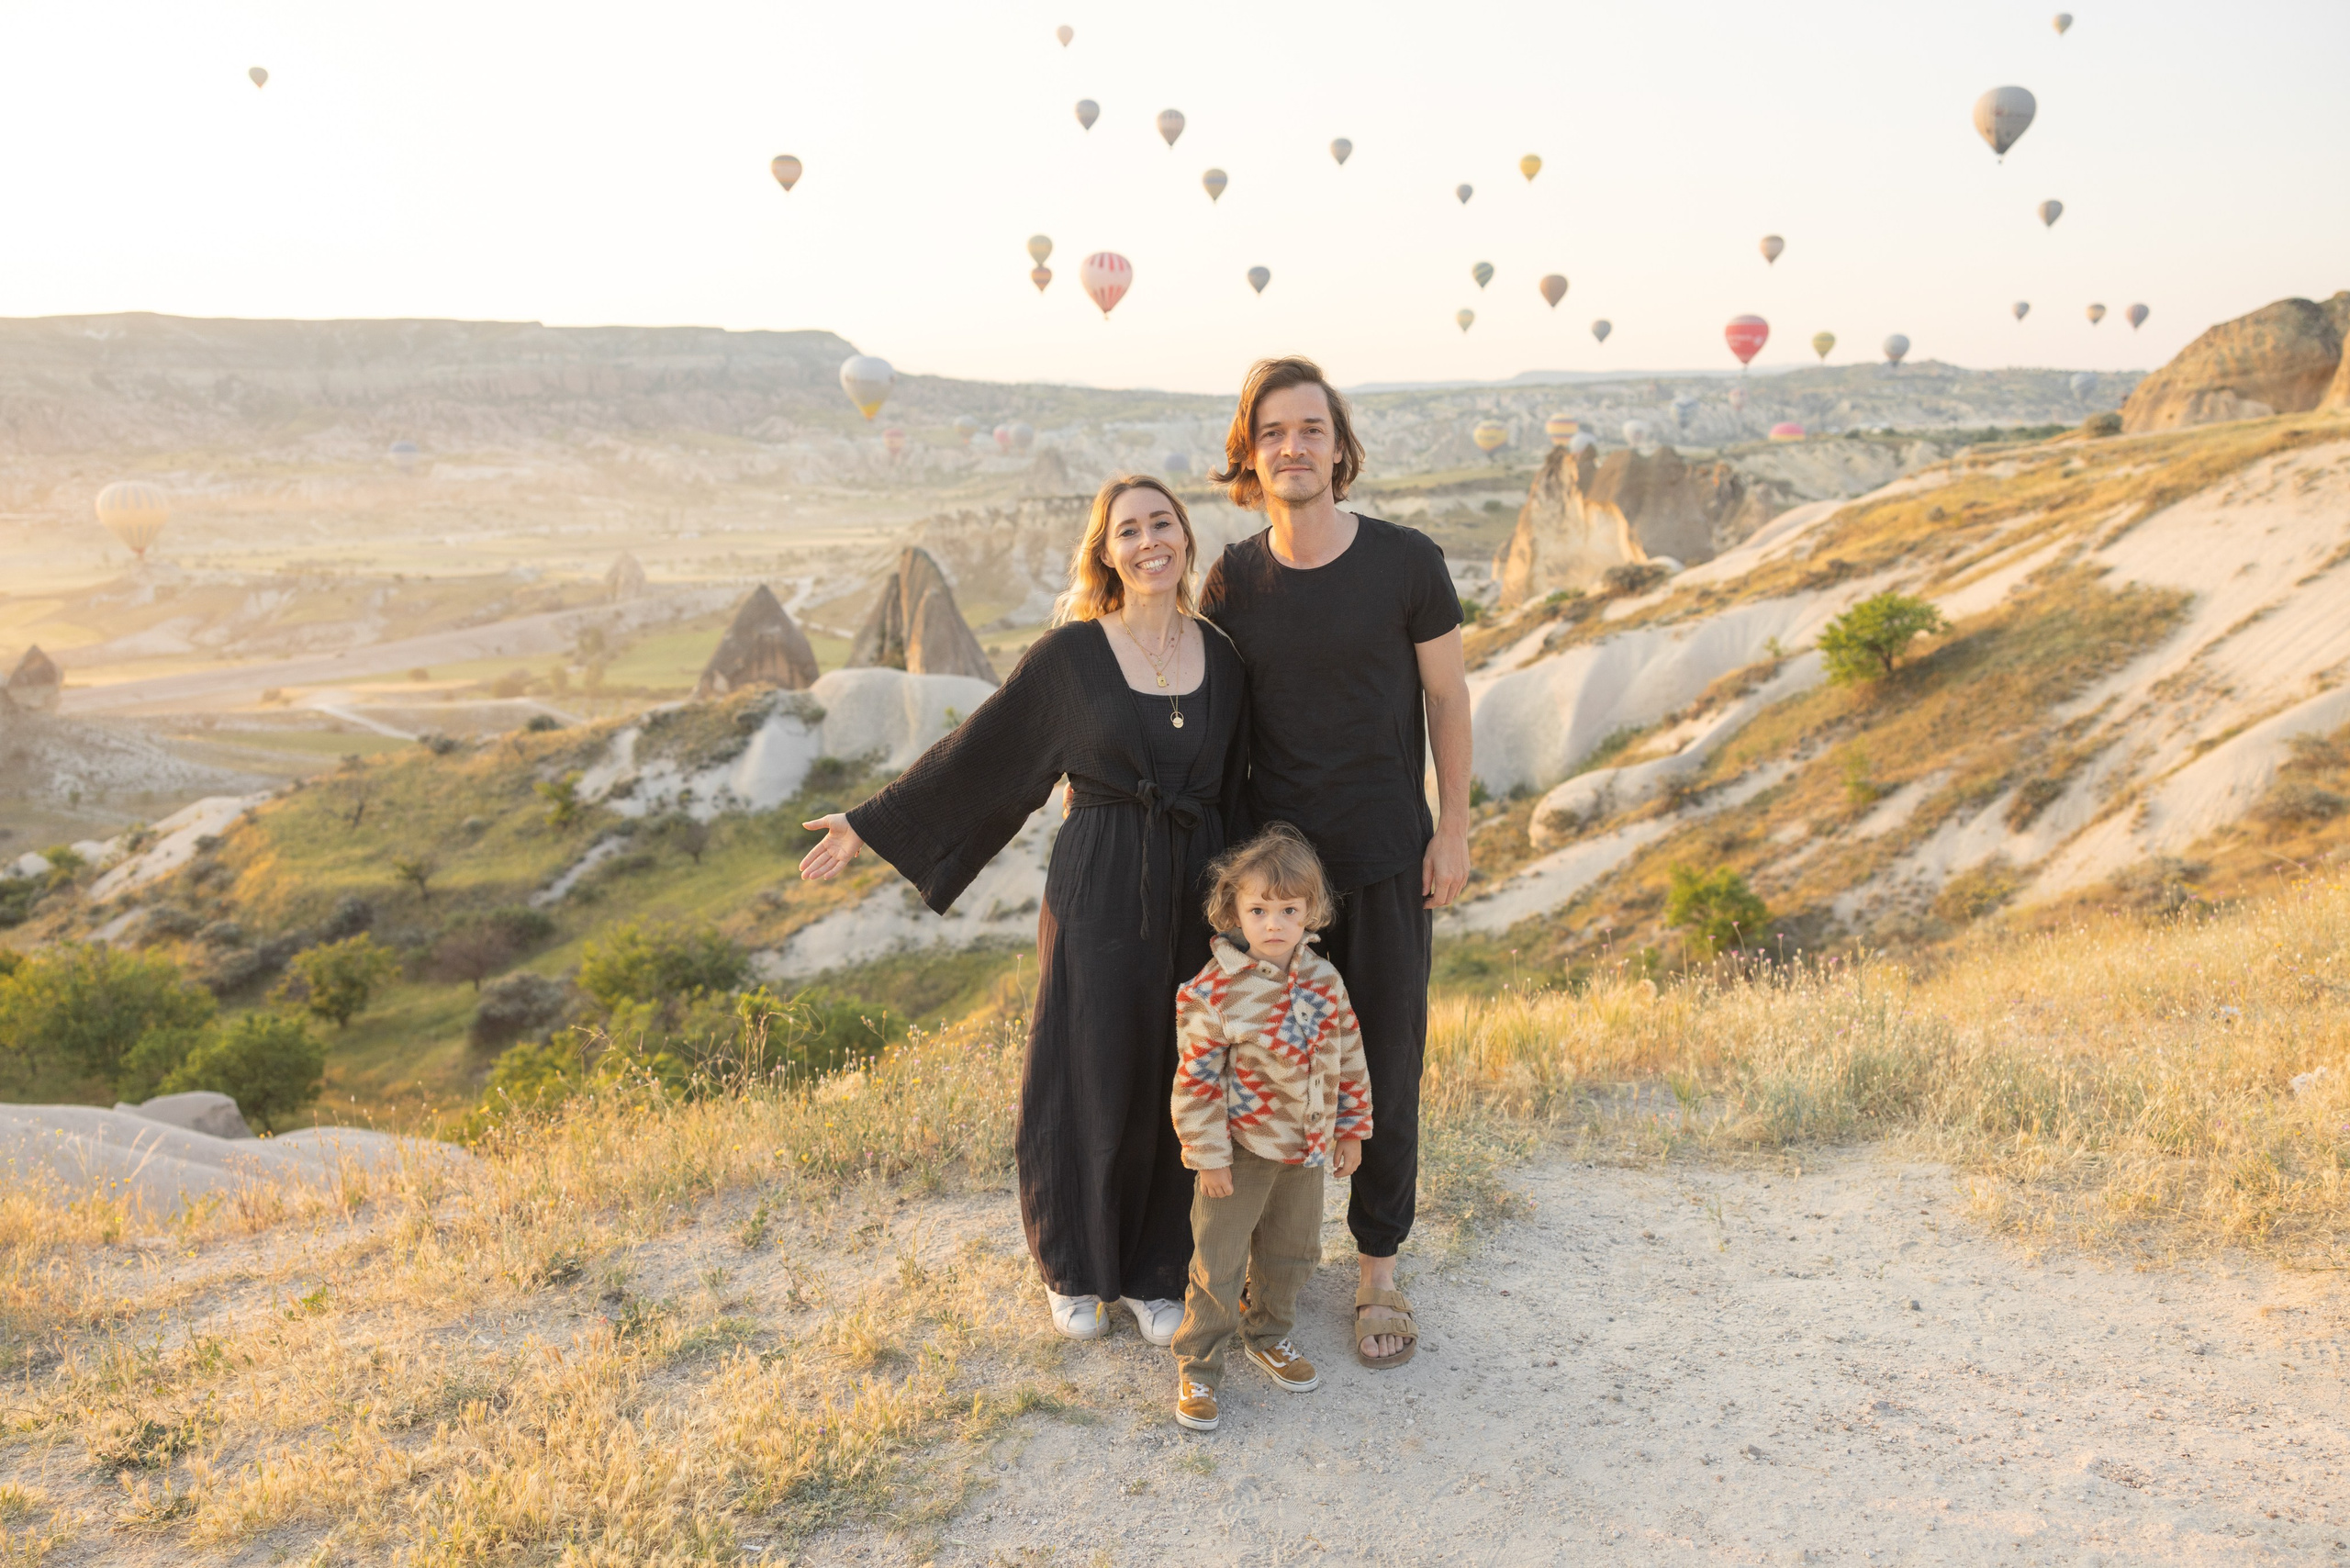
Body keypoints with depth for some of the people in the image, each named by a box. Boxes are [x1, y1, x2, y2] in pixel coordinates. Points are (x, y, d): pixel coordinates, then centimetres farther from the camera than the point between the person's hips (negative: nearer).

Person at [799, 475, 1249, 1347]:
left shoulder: (1220, 656, 4)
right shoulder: (1071, 652, -5)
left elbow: (1236, 787, 12)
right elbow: (980, 752, 0)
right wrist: (873, 825, 0)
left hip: (1194, 898, 3)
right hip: (1097, 894, -3)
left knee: (1174, 1082, 10)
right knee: (1087, 1079, 6)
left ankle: (1151, 1273, 28)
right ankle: (1075, 1269, 28)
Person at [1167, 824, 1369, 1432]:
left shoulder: (1325, 981, -3)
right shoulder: (1214, 992, -19)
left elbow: (1349, 1058, 8)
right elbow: (1196, 1080, -15)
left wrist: (1351, 1129, 9)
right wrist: (1207, 1154, -14)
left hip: (1307, 1152, 5)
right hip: (1241, 1153, -5)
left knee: (1291, 1252, 19)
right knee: (1218, 1261, 3)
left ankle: (1268, 1335, 42)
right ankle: (1197, 1366, 18)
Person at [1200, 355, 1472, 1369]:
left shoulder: (1406, 563, -9)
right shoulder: (1231, 581, -2)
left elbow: (1447, 696, 1)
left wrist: (1454, 828, -3)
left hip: (1387, 862, -1)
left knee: (1386, 1067, 6)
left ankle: (1379, 1271, 23)